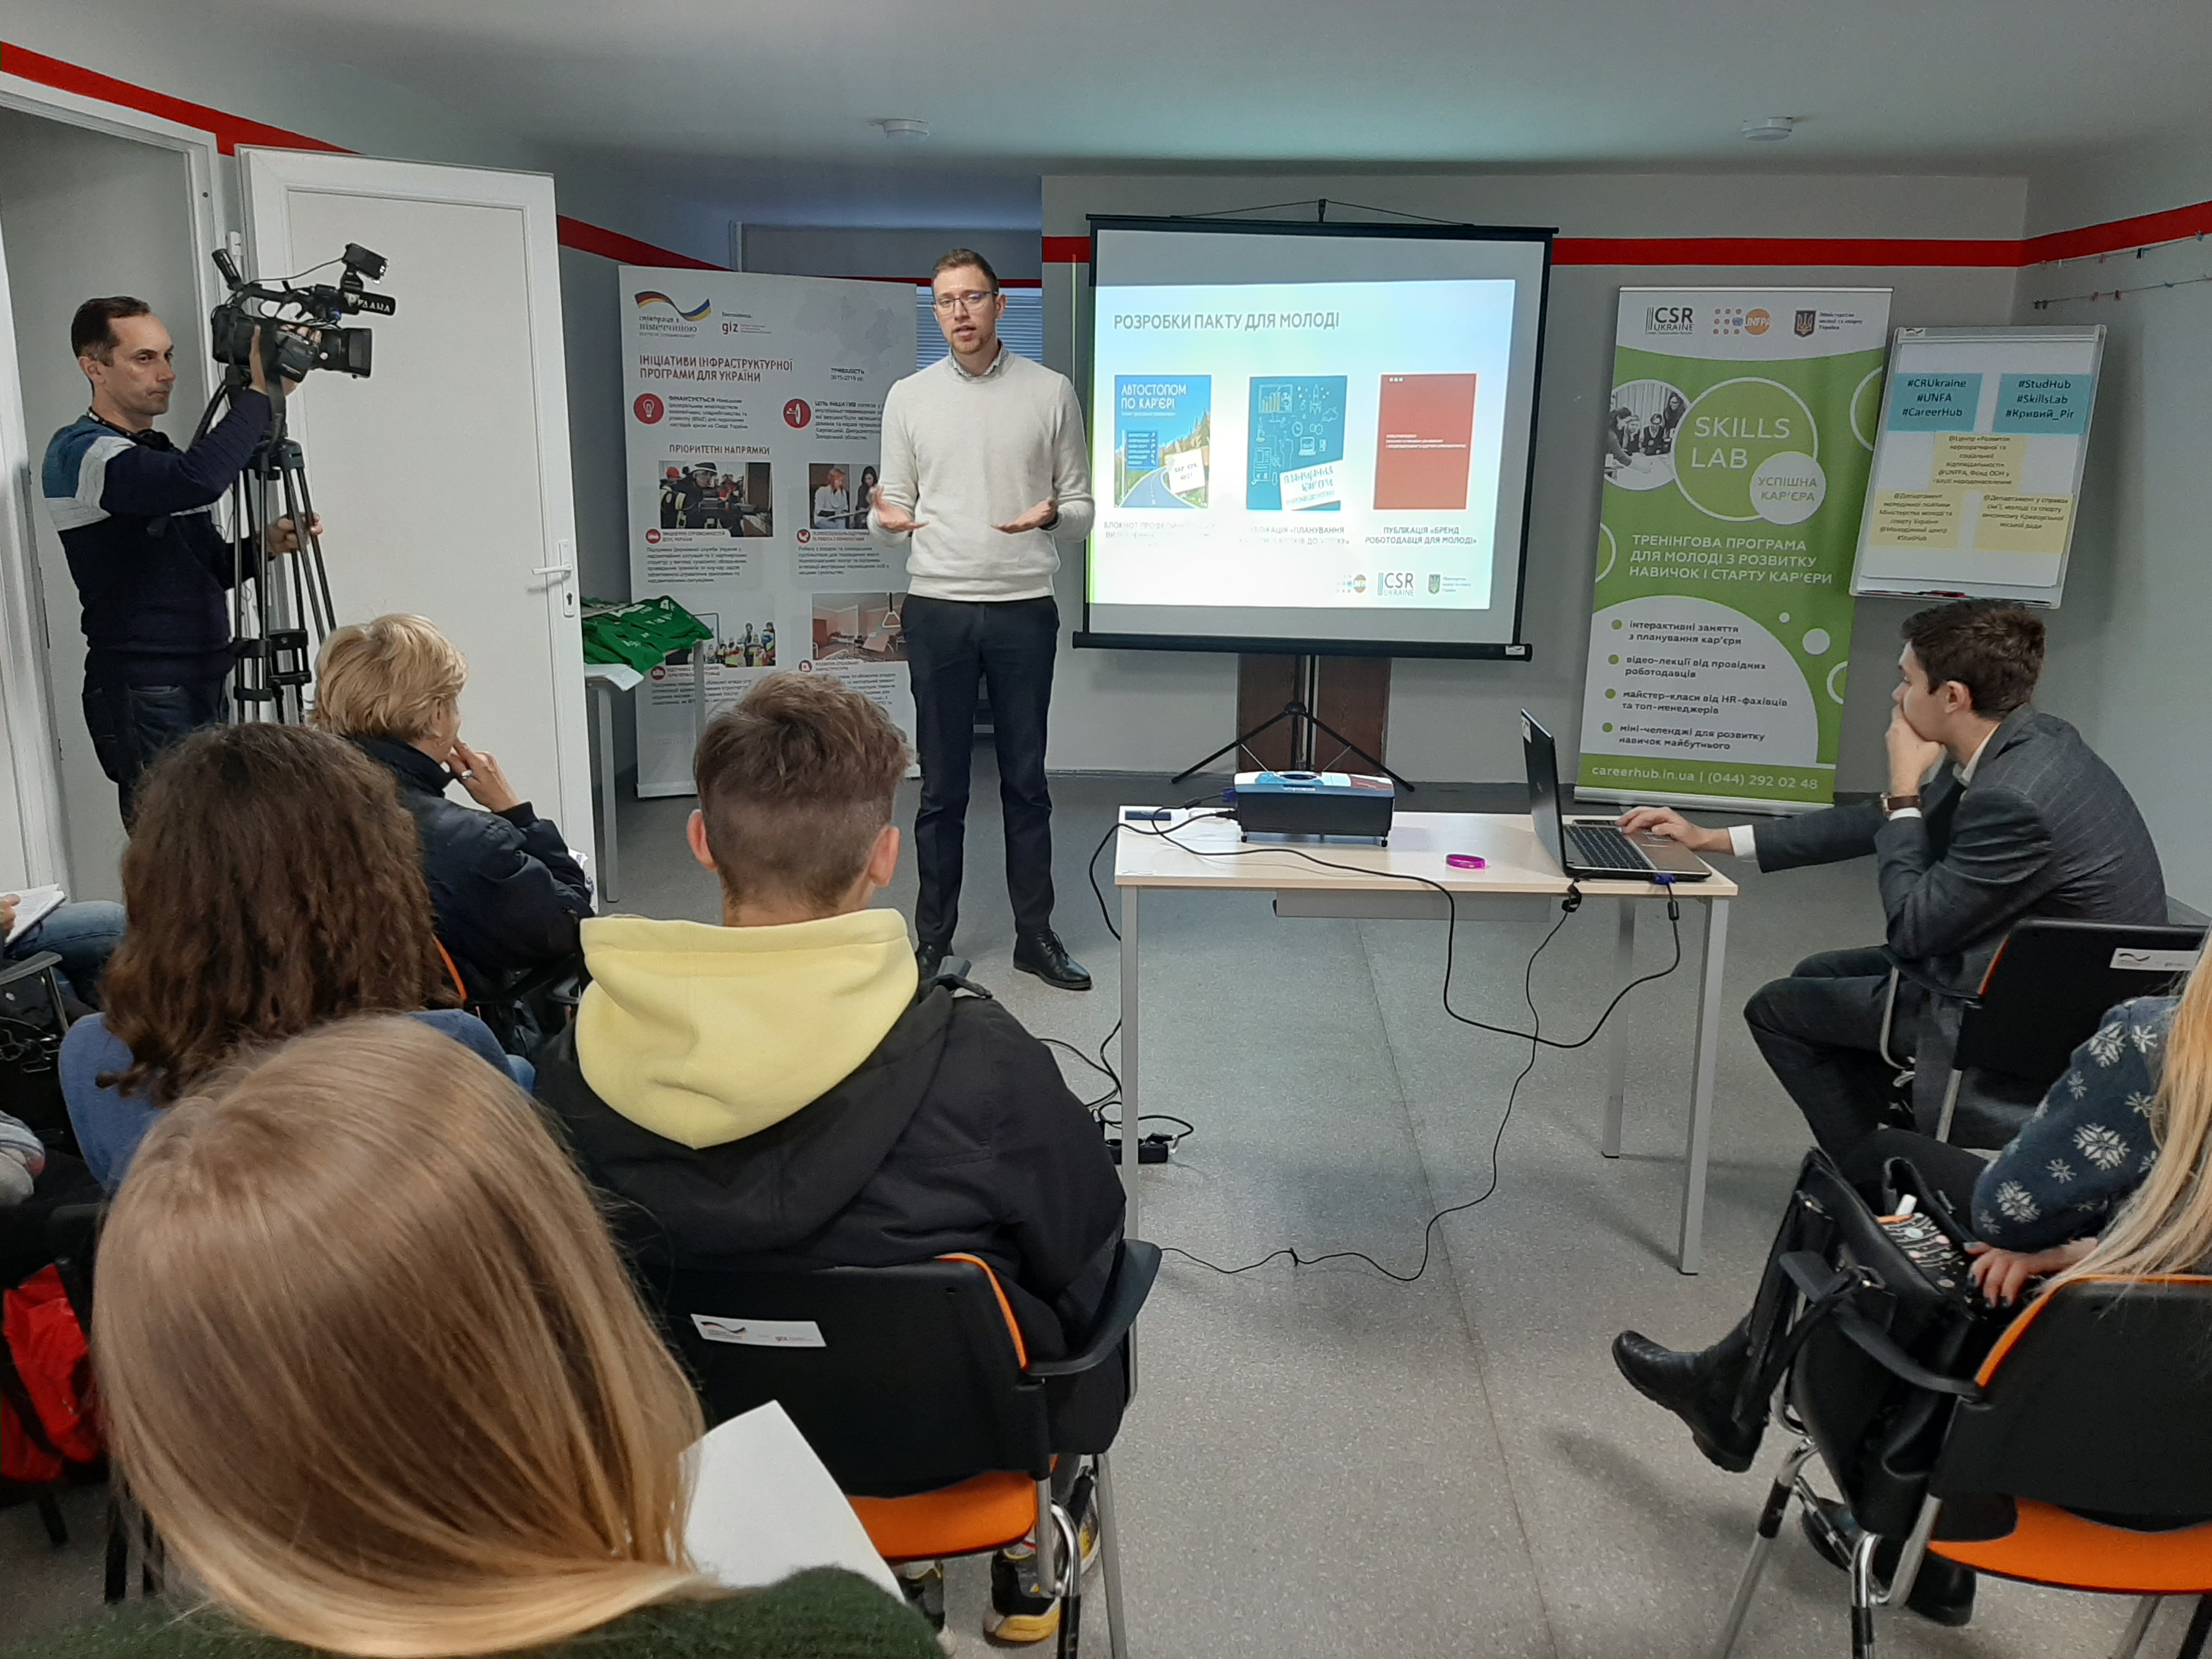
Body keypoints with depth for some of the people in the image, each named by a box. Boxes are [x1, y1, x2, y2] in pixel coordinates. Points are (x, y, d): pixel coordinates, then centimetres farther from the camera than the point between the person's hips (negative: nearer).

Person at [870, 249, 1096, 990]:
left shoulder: (1051, 393, 2)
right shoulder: (909, 398, 5)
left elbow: (1083, 510, 5)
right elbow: (895, 515, 7)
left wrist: (1050, 516, -18)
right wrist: (887, 521, -17)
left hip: (1023, 609, 0)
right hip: (937, 609, 1)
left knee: (1025, 781, 8)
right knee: (943, 786, 7)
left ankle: (1035, 935, 20)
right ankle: (933, 939, 19)